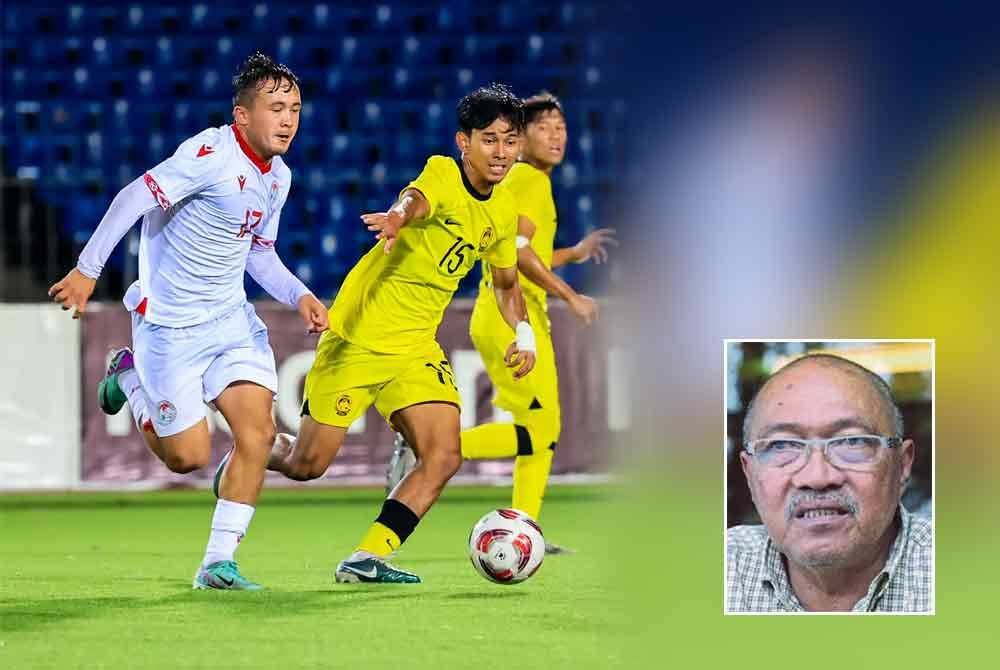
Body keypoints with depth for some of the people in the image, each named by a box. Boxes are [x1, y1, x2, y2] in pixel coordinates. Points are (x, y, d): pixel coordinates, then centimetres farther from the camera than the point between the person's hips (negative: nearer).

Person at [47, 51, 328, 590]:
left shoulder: (277, 177, 6)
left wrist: (300, 296, 1)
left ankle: (219, 563, -4)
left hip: (230, 318, 7)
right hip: (169, 325, -7)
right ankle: (130, 378, 29)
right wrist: (88, 269, -25)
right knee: (188, 457, -1)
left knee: (257, 429, -12)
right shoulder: (212, 154, -21)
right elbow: (134, 198, -23)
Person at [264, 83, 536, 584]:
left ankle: (366, 559, -7)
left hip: (416, 349, 6)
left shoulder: (503, 212, 5)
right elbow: (418, 198, -43)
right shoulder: (443, 176, -16)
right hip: (357, 338, -6)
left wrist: (523, 333, 6)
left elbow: (506, 281, 25)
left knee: (443, 458, -15)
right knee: (308, 465, 1)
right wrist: (399, 216, -67)